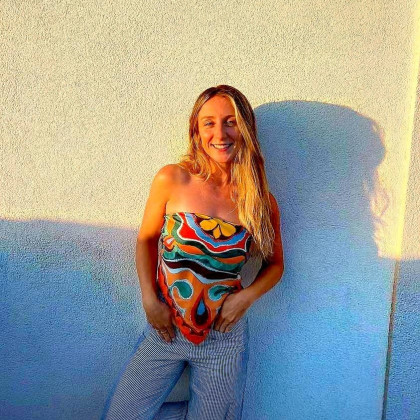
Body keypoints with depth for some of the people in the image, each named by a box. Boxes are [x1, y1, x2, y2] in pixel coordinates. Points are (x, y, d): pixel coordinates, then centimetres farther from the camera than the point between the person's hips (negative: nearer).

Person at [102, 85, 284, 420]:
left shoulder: (262, 201, -7)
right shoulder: (172, 180, -10)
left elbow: (275, 264, 6)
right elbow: (146, 239, 2)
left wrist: (248, 295, -12)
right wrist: (149, 298, -7)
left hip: (224, 335, 0)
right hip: (165, 329, 0)